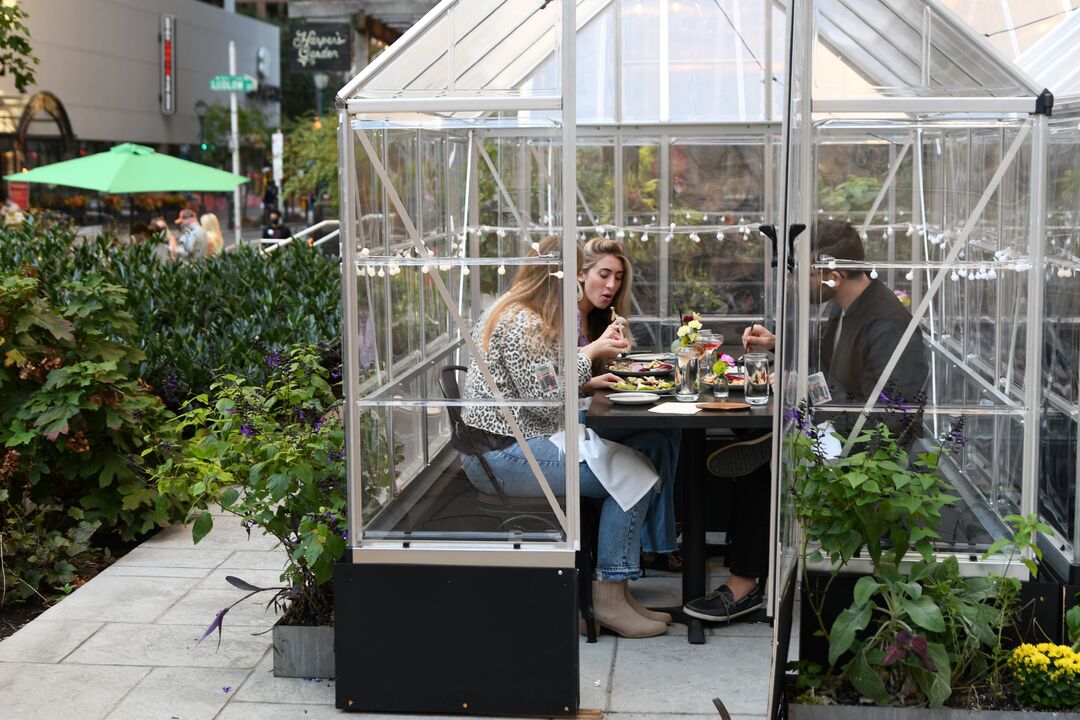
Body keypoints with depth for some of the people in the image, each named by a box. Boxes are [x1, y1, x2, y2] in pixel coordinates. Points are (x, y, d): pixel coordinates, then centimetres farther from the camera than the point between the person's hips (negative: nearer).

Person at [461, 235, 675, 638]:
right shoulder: (523, 324, -17)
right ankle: (609, 598, -6)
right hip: (505, 454, -11)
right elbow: (546, 400, -21)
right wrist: (589, 354, -11)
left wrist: (586, 383, 11)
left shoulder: (513, 312, 16)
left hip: (509, 443, 11)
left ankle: (614, 592, 7)